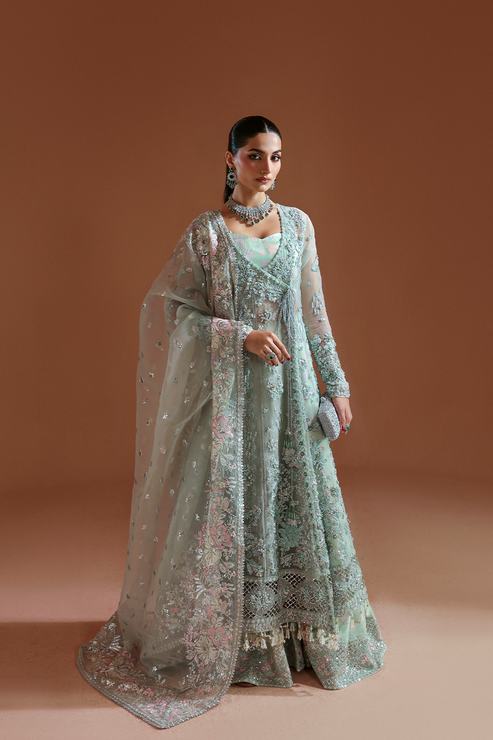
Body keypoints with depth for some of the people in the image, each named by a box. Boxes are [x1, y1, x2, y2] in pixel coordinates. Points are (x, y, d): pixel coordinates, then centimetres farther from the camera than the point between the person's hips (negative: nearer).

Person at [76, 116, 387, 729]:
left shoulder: (299, 225, 9)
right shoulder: (205, 232, -3)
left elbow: (314, 312, 10)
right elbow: (169, 309, -6)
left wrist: (337, 384, 8)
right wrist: (242, 336, -16)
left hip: (293, 388, 4)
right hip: (231, 391, -4)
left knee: (300, 500, 9)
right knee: (225, 504, 3)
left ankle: (302, 632, 27)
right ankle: (223, 636, 23)